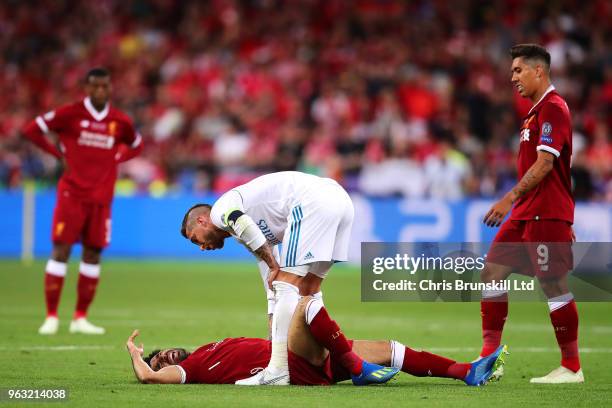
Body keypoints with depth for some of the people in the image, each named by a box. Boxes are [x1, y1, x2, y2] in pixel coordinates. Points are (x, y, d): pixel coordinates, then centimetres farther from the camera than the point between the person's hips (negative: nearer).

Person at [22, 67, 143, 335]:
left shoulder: (120, 122, 5)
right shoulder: (70, 114, -5)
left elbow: (136, 145, 24)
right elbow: (32, 130, 1)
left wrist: (115, 158, 6)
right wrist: (59, 154, -2)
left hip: (101, 197, 3)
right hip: (72, 194, -3)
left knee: (93, 254, 4)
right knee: (61, 250, -8)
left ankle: (80, 318, 12)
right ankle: (51, 317, -4)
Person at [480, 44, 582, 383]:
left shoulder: (553, 108, -12)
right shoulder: (536, 111, 19)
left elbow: (544, 164, -21)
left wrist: (511, 198, -23)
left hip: (547, 215, -10)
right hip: (526, 214, 10)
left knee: (554, 286, -7)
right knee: (492, 273, 5)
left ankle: (572, 368, 0)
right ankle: (490, 358, 7)